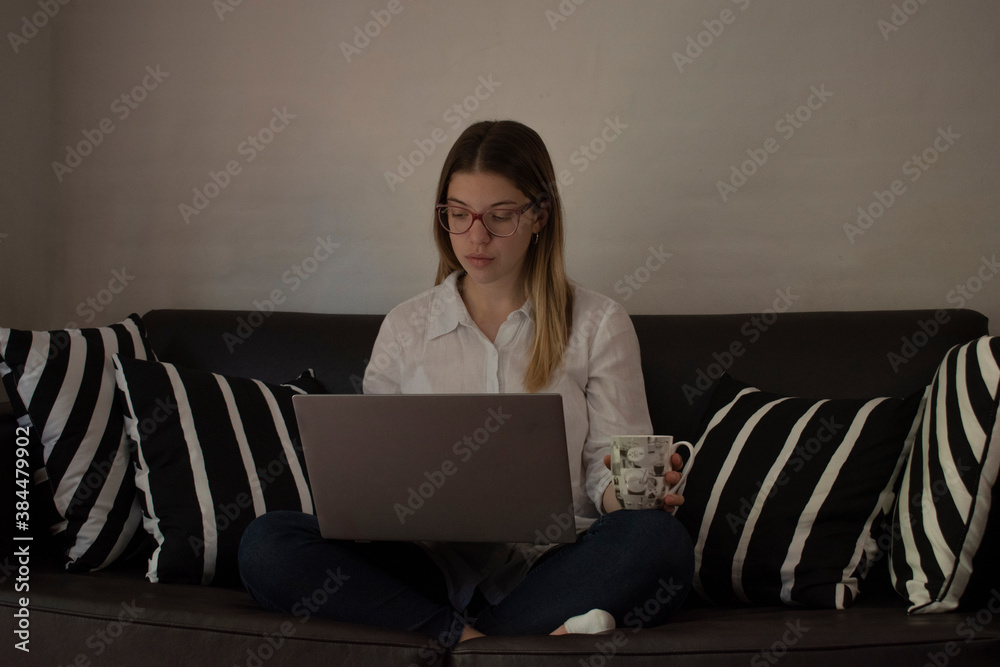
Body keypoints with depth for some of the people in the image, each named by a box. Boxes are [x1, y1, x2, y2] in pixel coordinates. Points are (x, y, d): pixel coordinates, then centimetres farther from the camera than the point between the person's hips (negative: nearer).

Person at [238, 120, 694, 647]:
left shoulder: (598, 324, 9)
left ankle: (463, 641, -31)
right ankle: (467, 636, -32)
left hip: (547, 563, -2)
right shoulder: (406, 327, 14)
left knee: (659, 542, -34)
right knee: (265, 546, -24)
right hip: (431, 563, 2)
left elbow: (609, 470, 6)